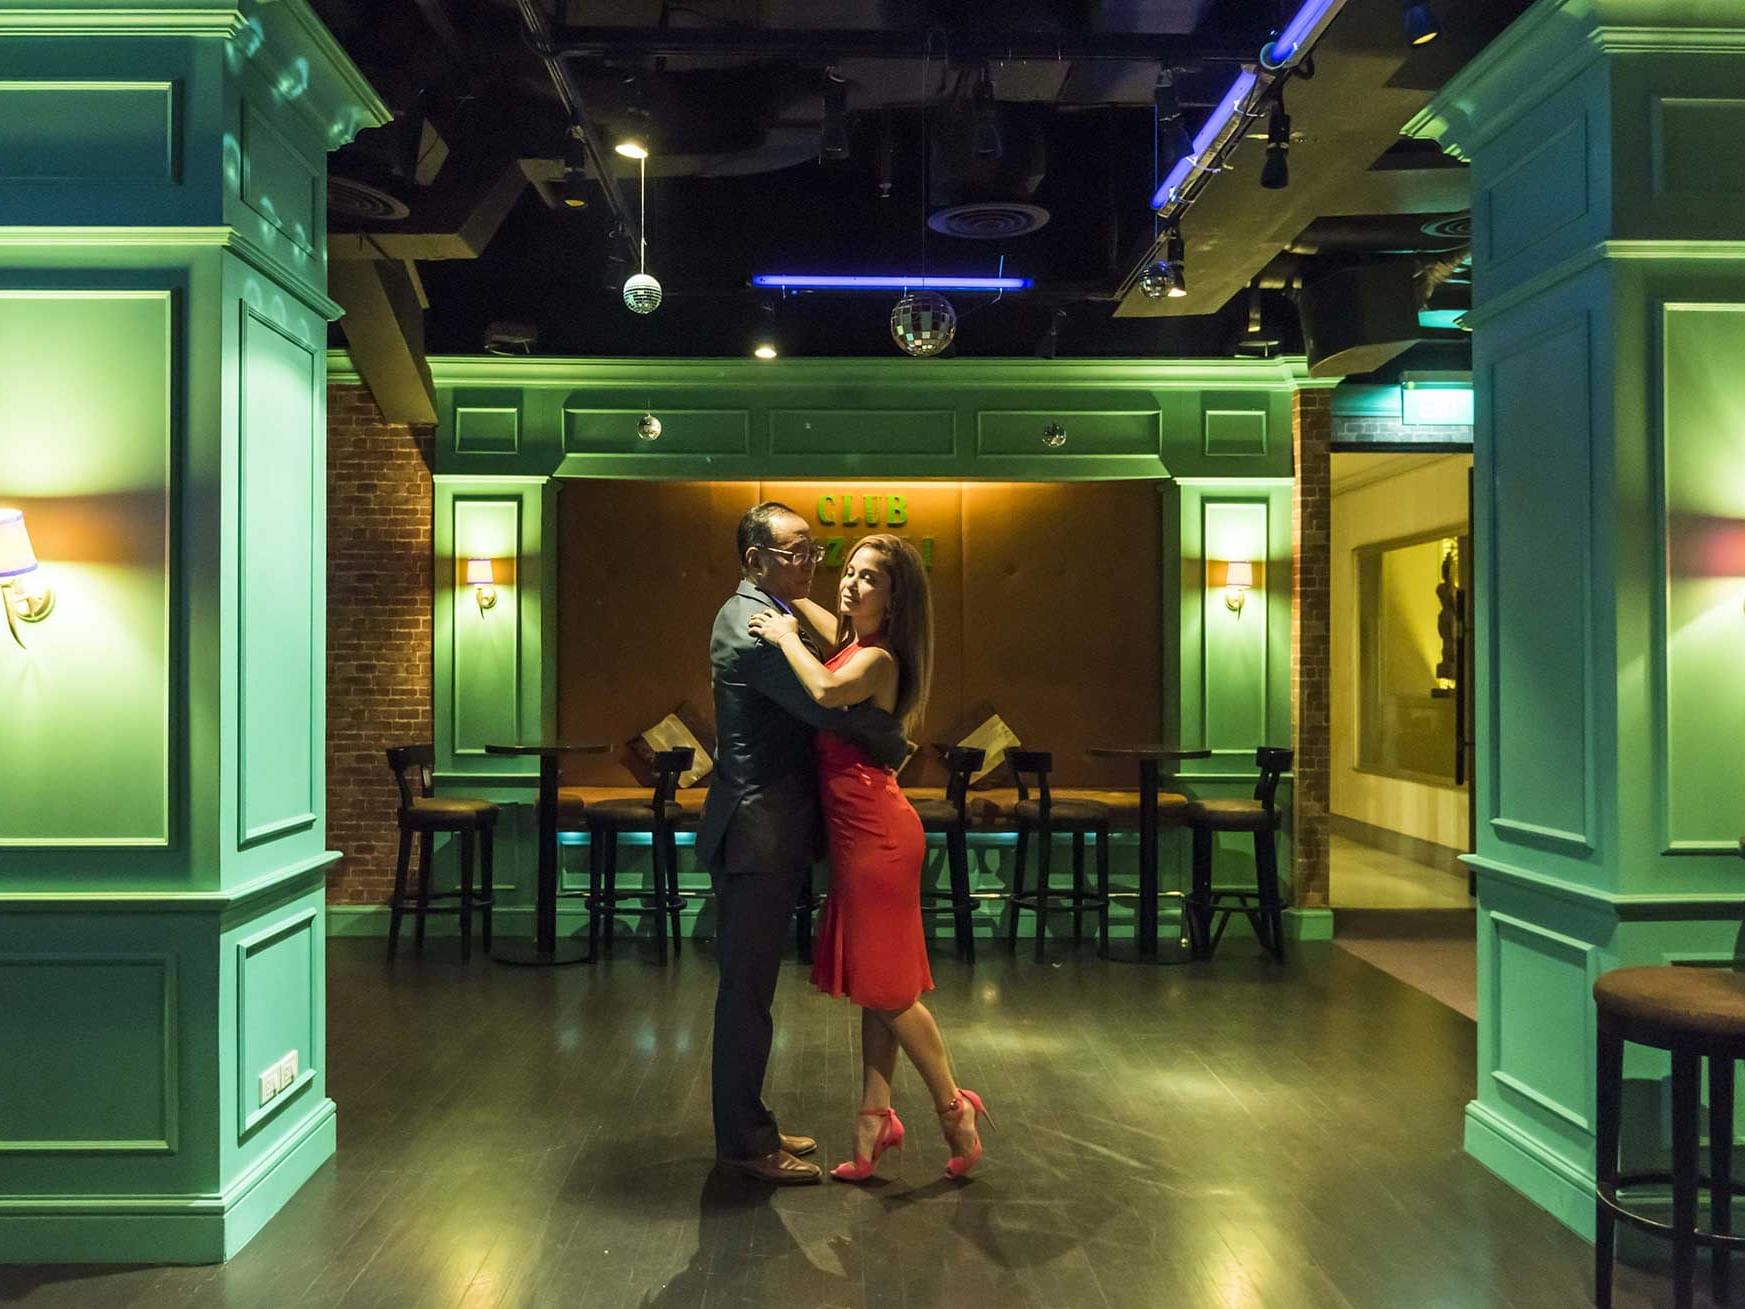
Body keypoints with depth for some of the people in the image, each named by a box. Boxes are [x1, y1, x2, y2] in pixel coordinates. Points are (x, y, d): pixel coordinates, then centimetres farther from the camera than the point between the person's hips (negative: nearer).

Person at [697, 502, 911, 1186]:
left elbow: (815, 701, 17)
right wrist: (895, 744, -8)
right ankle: (744, 1142, 12)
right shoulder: (755, 627, -19)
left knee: (749, 986, 17)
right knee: (748, 988, 0)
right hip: (758, 834, -11)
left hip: (767, 829, 11)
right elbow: (833, 705, -26)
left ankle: (748, 1127, 28)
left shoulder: (753, 615, 15)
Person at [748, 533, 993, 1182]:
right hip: (860, 830, 10)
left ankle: (953, 1106, 14)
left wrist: (785, 636, -23)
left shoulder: (877, 658, -15)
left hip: (876, 831, -10)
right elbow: (823, 617, 37)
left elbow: (826, 691, -37)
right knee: (873, 982, 12)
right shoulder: (852, 645, 12)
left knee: (886, 985, -1)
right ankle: (876, 1116, 19)